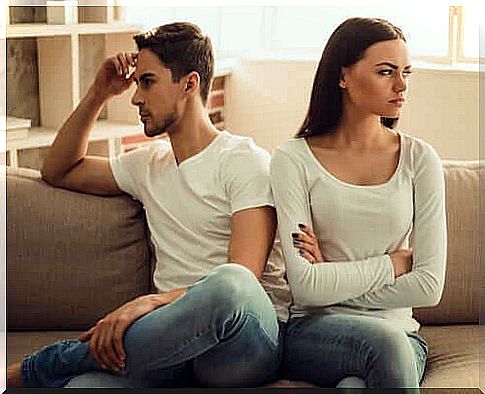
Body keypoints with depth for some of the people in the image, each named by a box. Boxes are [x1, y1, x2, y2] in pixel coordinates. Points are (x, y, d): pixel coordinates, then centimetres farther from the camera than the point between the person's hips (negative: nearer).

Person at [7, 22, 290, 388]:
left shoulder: (246, 161, -1)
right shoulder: (148, 165, 22)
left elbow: (242, 277, -13)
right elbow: (57, 171, 32)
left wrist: (150, 302, -29)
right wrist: (98, 94, 19)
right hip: (179, 342, 2)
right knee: (83, 385, -37)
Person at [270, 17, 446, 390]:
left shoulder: (419, 159, 4)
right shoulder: (294, 159, -1)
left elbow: (429, 285, -1)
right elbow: (306, 286, -10)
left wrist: (334, 282, -5)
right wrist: (394, 263, -4)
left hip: (398, 329, 1)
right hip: (312, 331, -1)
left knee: (353, 384, -32)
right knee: (385, 342, -33)